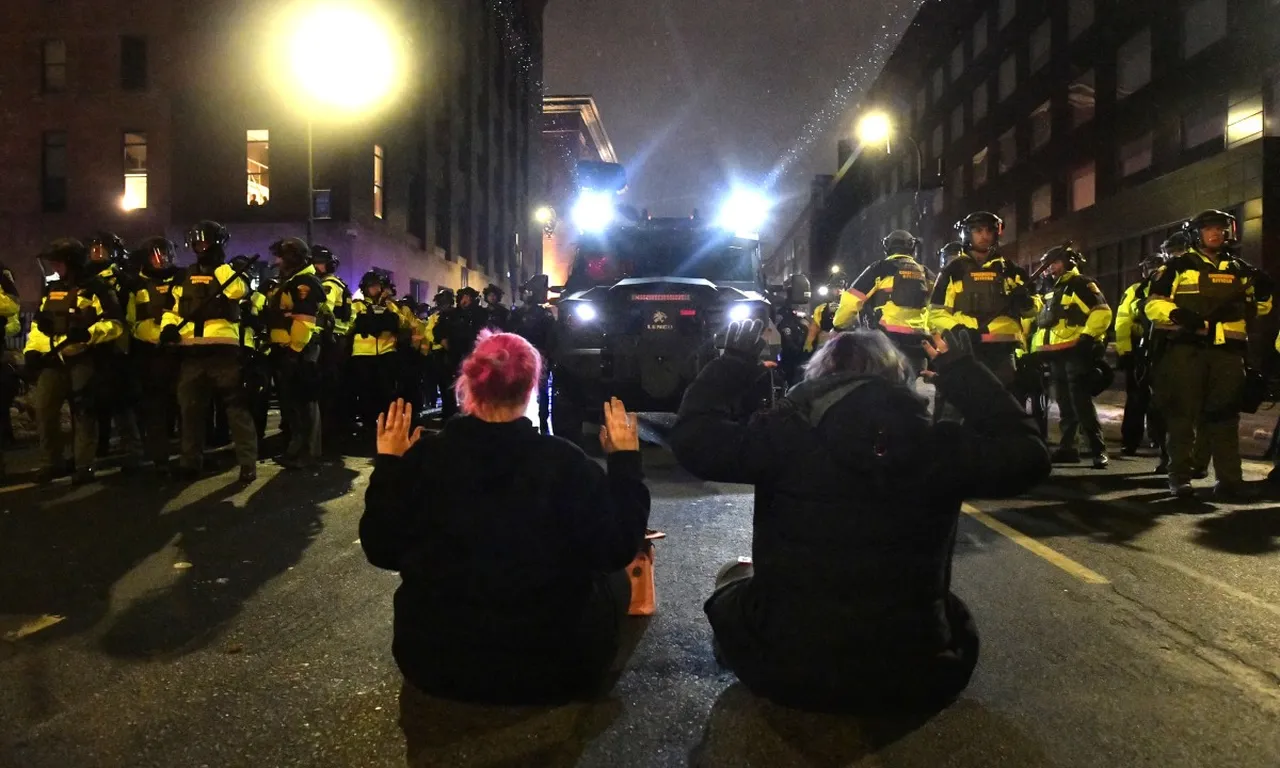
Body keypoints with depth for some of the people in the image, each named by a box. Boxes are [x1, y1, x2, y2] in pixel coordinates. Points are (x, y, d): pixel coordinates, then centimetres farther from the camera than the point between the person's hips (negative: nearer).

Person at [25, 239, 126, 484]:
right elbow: (38, 324, 24)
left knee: (83, 412, -3)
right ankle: (50, 462, 17)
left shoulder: (95, 288, -5)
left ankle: (84, 465, 3)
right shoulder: (51, 290, 17)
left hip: (83, 359, -6)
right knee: (44, 409, 4)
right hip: (53, 359, 7)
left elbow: (115, 323, -11)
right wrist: (32, 349, 11)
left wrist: (88, 334, -26)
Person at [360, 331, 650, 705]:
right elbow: (619, 551, -10)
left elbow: (382, 551, 0)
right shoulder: (564, 462, -17)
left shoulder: (423, 458, -11)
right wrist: (625, 460, -3)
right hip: (549, 667, -2)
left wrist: (388, 466, 8)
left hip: (432, 663, 2)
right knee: (615, 579, 24)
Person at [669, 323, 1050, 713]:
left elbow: (692, 436, -3)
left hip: (786, 670, -1)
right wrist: (964, 371, 17)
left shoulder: (787, 434, -11)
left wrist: (733, 363, 10)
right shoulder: (939, 446, -6)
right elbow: (1027, 451, 10)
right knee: (951, 617, 35)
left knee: (735, 581, 29)